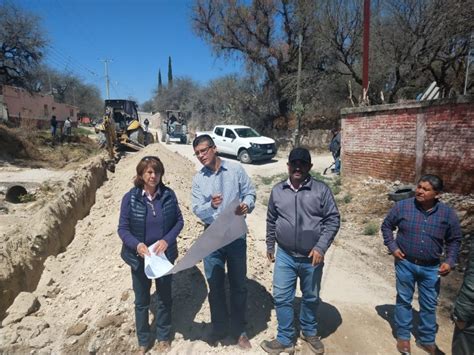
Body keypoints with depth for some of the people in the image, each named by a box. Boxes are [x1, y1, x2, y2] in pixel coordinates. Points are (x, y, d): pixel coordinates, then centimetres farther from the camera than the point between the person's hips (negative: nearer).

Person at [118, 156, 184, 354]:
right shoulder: (130, 198, -13)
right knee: (141, 301, 17)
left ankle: (163, 336, 42)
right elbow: (122, 228, -10)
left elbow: (179, 221, -4)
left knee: (164, 298, 18)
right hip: (139, 257, -1)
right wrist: (136, 244, -27)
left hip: (165, 255, 1)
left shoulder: (168, 195, -10)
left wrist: (167, 240, -20)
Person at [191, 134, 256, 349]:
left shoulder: (235, 169, -5)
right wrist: (211, 205, -29)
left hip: (236, 235, -1)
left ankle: (239, 329, 33)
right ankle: (219, 327, 36)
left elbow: (250, 192, 0)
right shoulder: (198, 179, 0)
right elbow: (197, 210, -7)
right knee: (215, 286, 14)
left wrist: (247, 205, -22)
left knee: (238, 284, 12)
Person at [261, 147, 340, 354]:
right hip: (285, 256, 1)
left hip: (311, 258, -1)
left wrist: (321, 247, -17)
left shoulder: (321, 190, -9)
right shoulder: (277, 190, -1)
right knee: (282, 298, 7)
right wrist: (270, 246, 14)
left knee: (311, 298, 19)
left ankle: (309, 332, 45)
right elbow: (271, 220, 10)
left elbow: (333, 220, -8)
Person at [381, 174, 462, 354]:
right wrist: (392, 247, -8)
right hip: (405, 264, -1)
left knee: (429, 305, 15)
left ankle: (427, 340, 37)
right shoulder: (402, 206, -13)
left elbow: (454, 240, 5)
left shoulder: (447, 213, -9)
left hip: (431, 268, 1)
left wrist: (450, 261, -7)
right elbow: (386, 226, 2)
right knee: (404, 301, 14)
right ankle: (403, 336, 32)